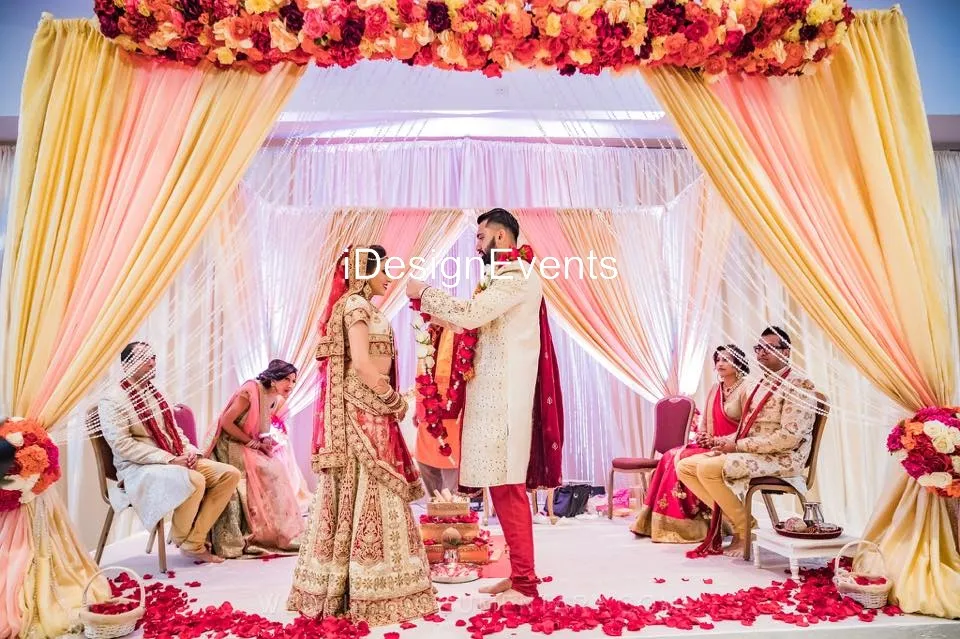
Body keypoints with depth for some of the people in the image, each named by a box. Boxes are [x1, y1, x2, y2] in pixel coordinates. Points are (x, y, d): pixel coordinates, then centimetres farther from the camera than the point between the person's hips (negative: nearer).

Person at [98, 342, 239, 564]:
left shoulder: (156, 395, 18)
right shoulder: (112, 402, -7)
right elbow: (122, 446, -17)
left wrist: (189, 451, 0)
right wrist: (169, 459, -22)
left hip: (178, 461, 8)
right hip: (139, 469, -8)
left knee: (230, 474, -10)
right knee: (195, 481, -35)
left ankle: (195, 542, -9)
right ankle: (181, 539, -7)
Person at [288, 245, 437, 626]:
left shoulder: (356, 306, 19)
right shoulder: (356, 304, -9)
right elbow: (362, 362, -19)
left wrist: (389, 401, 10)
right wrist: (394, 400, -9)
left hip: (365, 412, 9)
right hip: (364, 412, -9)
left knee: (353, 497, 11)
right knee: (369, 497, -6)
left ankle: (334, 588, 18)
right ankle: (371, 594, 1)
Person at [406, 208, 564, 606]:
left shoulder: (517, 274, -10)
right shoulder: (506, 277, 21)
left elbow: (471, 315, -20)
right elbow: (480, 322, 19)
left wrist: (425, 294, -8)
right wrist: (436, 310, 11)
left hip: (505, 394, -10)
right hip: (495, 393, 10)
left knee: (507, 486, -7)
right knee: (503, 485, 12)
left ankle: (525, 583, 1)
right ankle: (518, 574, 21)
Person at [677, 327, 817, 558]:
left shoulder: (798, 385, -10)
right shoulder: (763, 384, 18)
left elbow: (790, 437, -20)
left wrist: (738, 446, -19)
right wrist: (724, 441, 2)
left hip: (782, 459, -9)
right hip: (748, 453, 9)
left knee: (708, 468, -28)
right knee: (685, 466, -2)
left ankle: (743, 530, -8)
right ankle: (730, 515, 1)